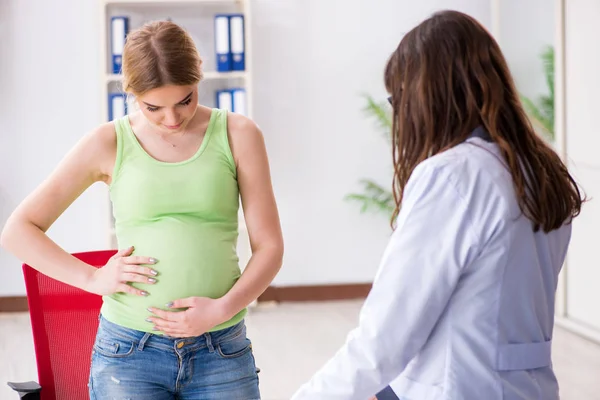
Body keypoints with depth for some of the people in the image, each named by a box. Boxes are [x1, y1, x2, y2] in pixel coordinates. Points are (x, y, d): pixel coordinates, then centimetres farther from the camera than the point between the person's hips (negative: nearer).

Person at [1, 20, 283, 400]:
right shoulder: (109, 144, 1)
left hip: (221, 354, 1)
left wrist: (224, 308, -14)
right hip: (129, 353, 0)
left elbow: (269, 245, 2)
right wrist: (93, 278, -6)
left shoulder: (238, 135, 1)